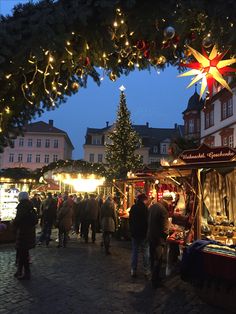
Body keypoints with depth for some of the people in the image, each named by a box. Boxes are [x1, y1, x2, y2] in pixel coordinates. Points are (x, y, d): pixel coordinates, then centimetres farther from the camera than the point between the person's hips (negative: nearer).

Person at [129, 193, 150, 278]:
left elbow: (130, 220, 9)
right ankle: (146, 271, 13)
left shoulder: (133, 208, 1)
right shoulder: (145, 208, -16)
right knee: (145, 253, 7)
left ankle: (133, 271, 16)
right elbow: (148, 221, -14)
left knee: (134, 252, 12)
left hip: (134, 233, 5)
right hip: (144, 233, -5)